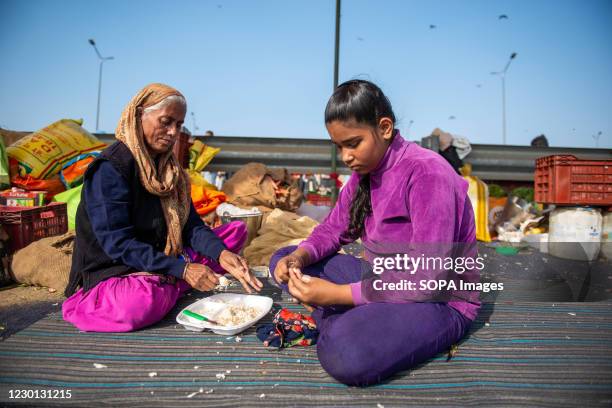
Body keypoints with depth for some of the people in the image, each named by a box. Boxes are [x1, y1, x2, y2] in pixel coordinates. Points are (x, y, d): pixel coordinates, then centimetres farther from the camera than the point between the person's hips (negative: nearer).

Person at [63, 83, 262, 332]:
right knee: (140, 304, -42)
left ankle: (166, 285, -8)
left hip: (167, 258, 7)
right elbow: (117, 243, -23)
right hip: (112, 272, -7)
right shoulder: (110, 168, -17)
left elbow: (190, 224, -1)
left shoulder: (170, 169, 7)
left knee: (237, 231, 3)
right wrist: (182, 269, -29)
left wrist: (222, 254, -20)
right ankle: (172, 285, -5)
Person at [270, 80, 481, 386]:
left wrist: (337, 294, -27)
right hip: (381, 280, 8)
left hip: (439, 300, -8)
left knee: (345, 354, -38)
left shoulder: (426, 172, -23)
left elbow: (426, 281, -27)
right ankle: (348, 324, -13)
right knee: (283, 261, 3)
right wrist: (299, 258, -13)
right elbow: (333, 229, 9)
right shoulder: (364, 170, 2)